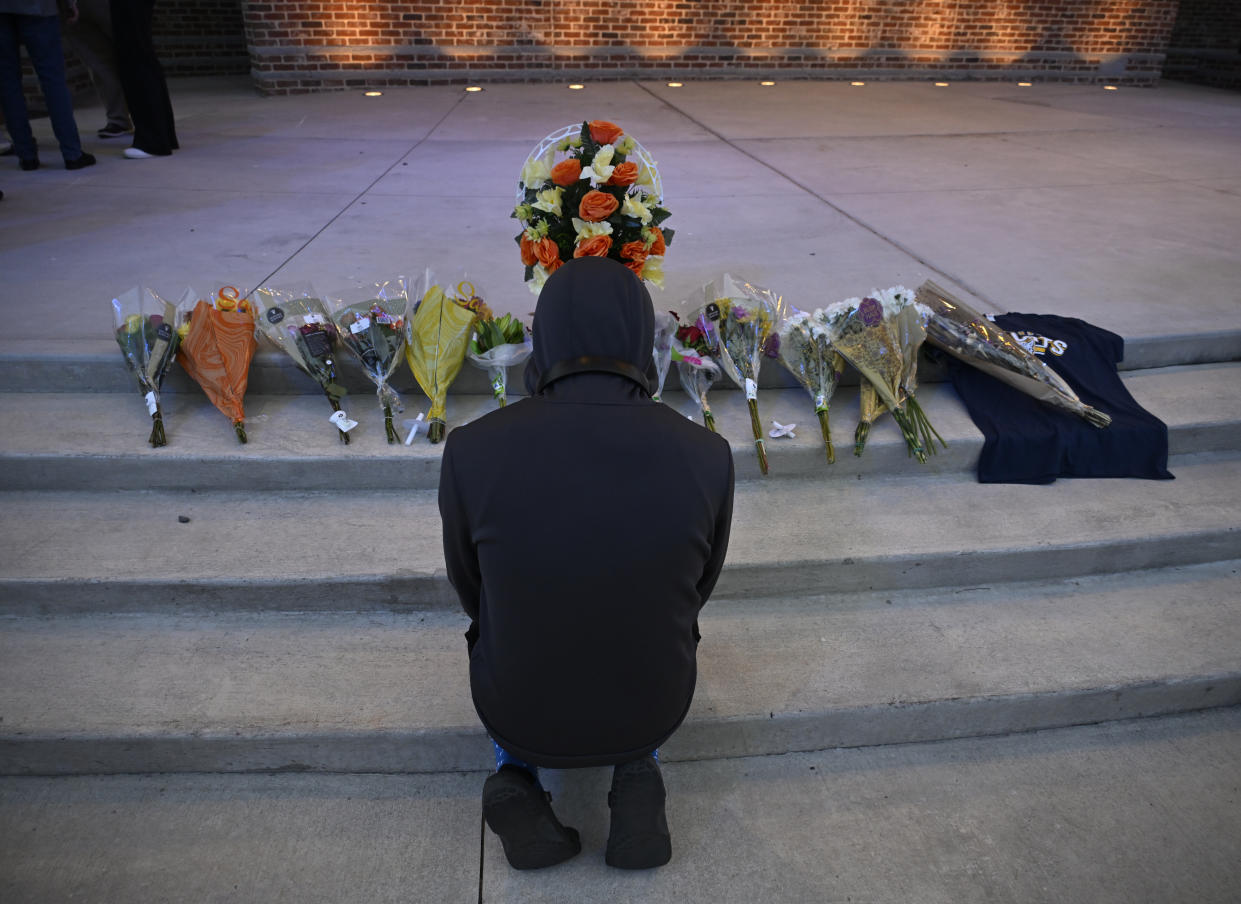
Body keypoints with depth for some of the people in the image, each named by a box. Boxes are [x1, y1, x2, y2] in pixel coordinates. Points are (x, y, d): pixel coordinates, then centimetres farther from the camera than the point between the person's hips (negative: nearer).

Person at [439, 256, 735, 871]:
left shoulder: (472, 449, -23)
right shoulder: (707, 456, -21)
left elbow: (468, 584, -4)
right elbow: (698, 588, -2)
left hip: (516, 711, 0)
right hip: (652, 710, 1)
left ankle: (516, 776, 11)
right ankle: (635, 772, 12)